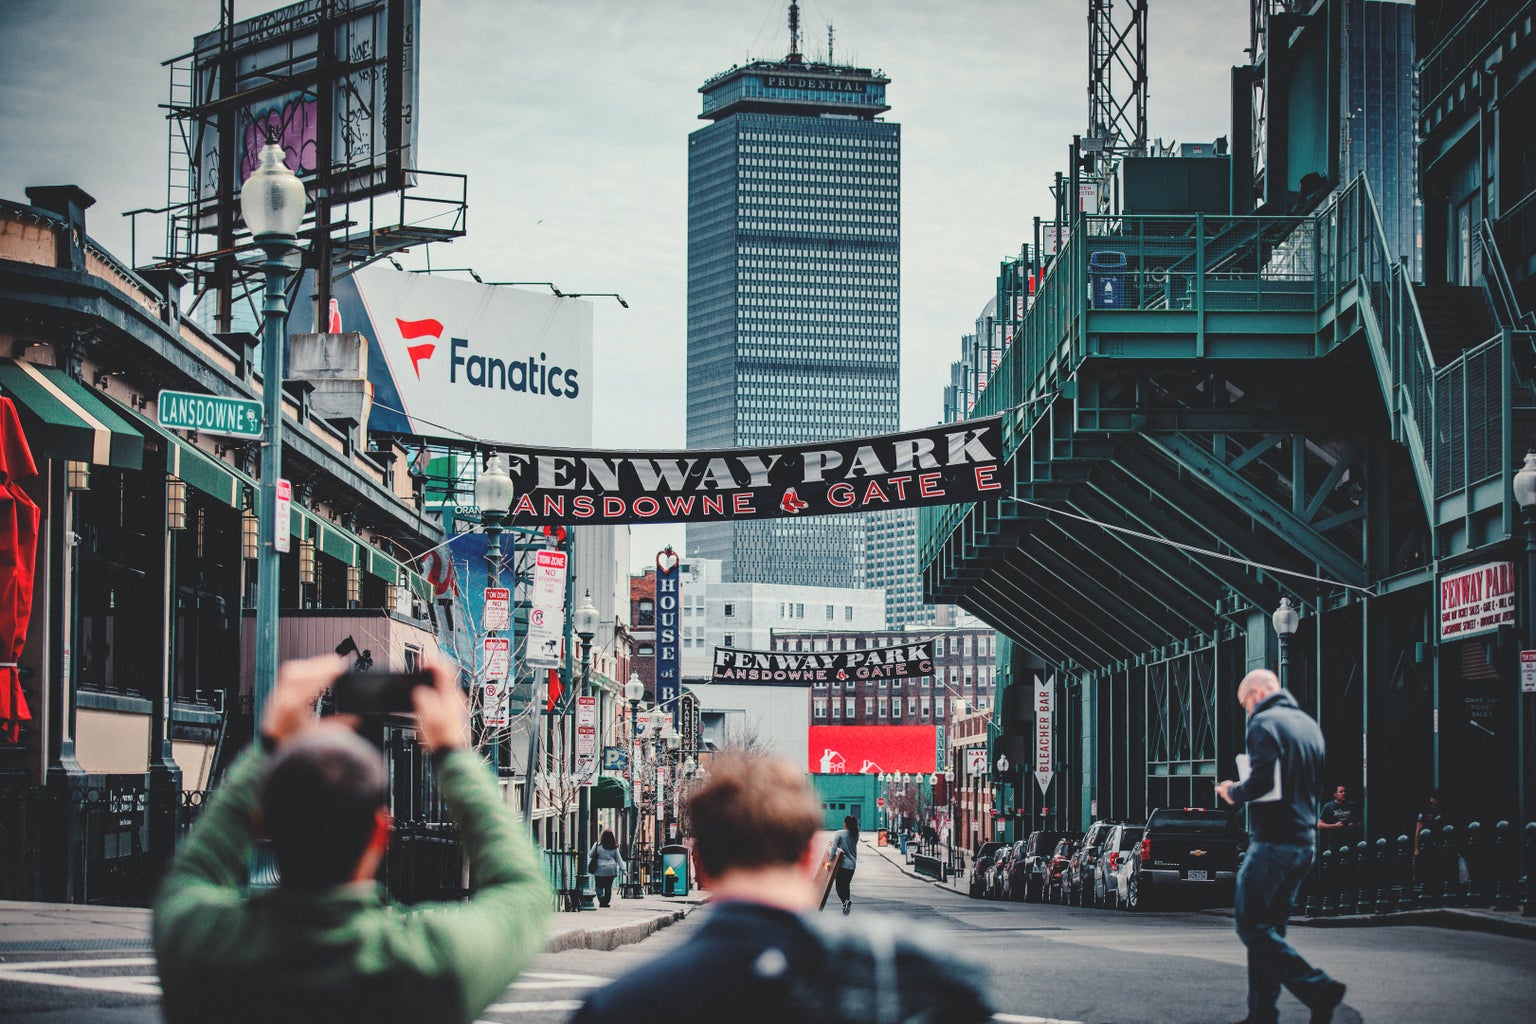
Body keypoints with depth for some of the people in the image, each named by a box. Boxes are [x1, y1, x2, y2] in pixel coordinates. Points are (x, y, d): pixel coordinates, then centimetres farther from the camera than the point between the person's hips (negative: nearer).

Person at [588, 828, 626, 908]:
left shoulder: (598, 845, -6)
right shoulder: (614, 847, 2)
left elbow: (590, 855, 3)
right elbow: (619, 859, 5)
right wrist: (622, 869, 7)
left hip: (599, 870, -2)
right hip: (611, 870, 2)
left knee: (599, 886, 8)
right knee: (608, 887, 10)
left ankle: (601, 898, -16)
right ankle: (606, 902, 9)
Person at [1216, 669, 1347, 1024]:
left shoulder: (1265, 722, -10)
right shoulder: (1308, 724, 16)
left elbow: (1262, 782, -22)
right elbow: (1321, 784, 22)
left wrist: (1233, 792, -3)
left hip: (1273, 841, -9)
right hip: (1305, 841, 9)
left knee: (1250, 925, -5)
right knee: (1269, 927, 13)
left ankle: (1318, 990, -15)